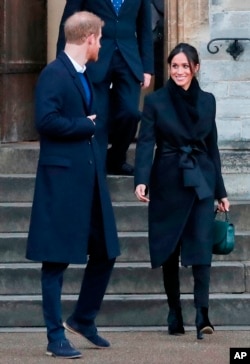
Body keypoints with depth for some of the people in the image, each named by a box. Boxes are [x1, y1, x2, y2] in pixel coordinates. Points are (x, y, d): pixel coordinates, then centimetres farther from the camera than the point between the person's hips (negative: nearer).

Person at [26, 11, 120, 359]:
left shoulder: (83, 75, 16)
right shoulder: (53, 74, -13)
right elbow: (46, 121, -24)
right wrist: (87, 125, -13)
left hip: (90, 177, 9)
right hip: (62, 179, -9)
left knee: (105, 252, 12)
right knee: (57, 261, -1)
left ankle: (83, 319, 28)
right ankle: (56, 337, 5)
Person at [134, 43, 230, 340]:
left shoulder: (207, 101, 8)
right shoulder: (155, 101, 0)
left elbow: (212, 146, 13)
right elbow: (145, 143, -8)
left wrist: (220, 192, 13)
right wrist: (141, 180, -23)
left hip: (201, 182, 1)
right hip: (168, 182, -1)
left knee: (201, 246, -12)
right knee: (170, 250, 5)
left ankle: (202, 315, -18)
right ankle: (175, 315, 15)